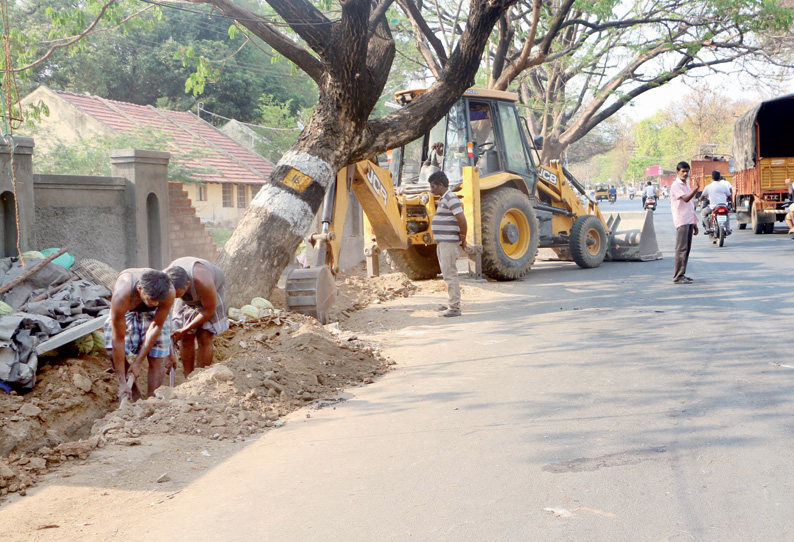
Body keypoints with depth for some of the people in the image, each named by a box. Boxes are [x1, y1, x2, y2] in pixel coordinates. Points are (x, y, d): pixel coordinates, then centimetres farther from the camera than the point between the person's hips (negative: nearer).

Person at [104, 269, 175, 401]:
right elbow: (118, 339, -36)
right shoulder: (121, 295, -43)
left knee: (156, 358, -12)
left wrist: (138, 362, -21)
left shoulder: (169, 292, -38)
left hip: (153, 313, 1)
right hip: (126, 311, -1)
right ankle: (134, 394, 2)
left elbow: (156, 326, -23)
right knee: (114, 352, -17)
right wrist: (122, 382, -33)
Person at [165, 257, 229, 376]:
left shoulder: (202, 283, -44)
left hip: (212, 296, -4)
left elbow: (209, 310, -26)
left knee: (204, 338, -12)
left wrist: (185, 330, -22)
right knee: (185, 340, -3)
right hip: (186, 301, 4)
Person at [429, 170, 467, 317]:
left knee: (450, 274, -9)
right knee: (447, 274, 16)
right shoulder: (443, 199, 17)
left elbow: (462, 219, -20)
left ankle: (455, 307, -6)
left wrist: (463, 238, -12)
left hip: (448, 242, -11)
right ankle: (452, 303, 25)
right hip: (442, 242, 11)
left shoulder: (450, 198, -15)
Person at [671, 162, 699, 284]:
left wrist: (694, 223, 21)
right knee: (681, 249, -10)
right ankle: (678, 277, -8)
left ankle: (682, 274, 15)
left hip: (689, 221, 9)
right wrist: (696, 189, -41)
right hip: (681, 221, -9)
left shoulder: (686, 185, 20)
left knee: (687, 248, 9)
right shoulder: (676, 185, -8)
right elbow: (685, 199, -24)